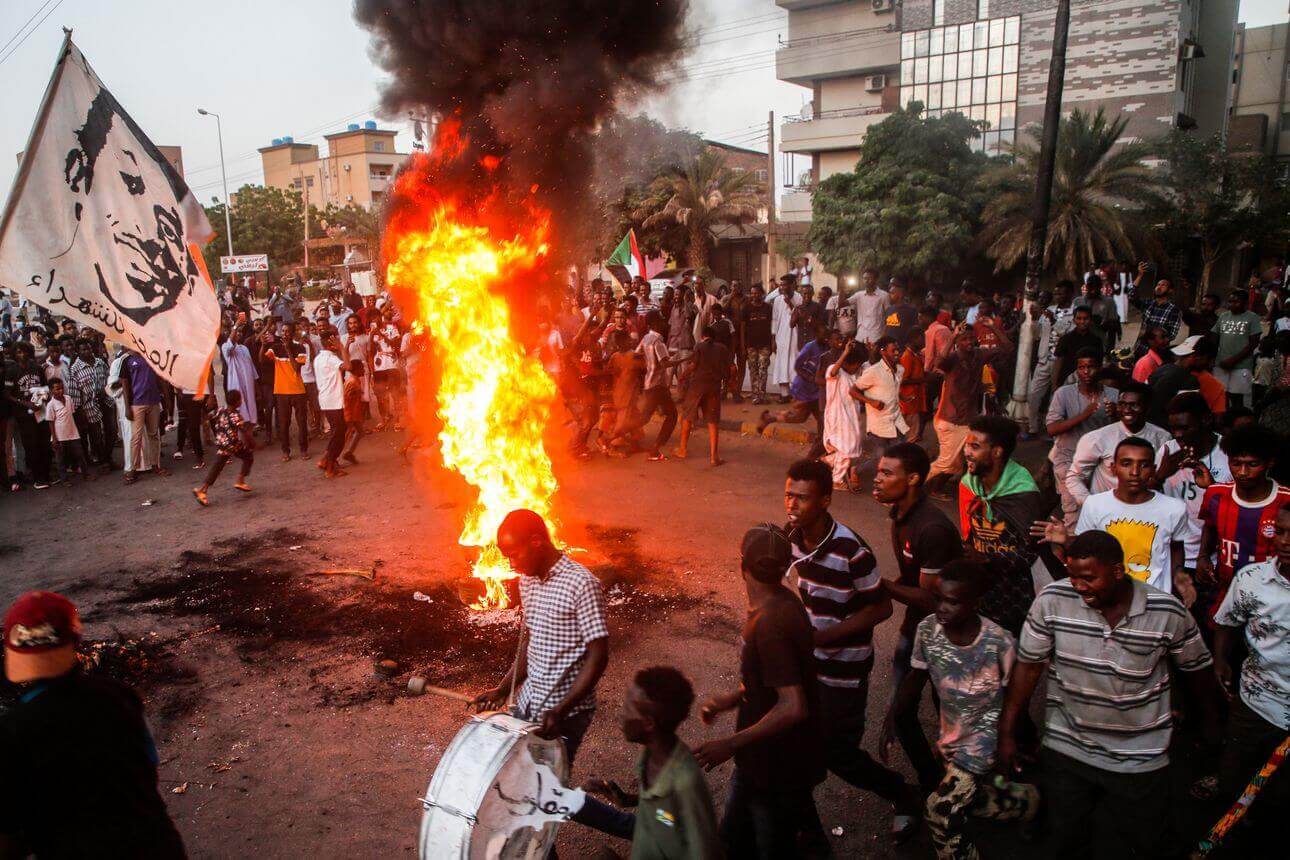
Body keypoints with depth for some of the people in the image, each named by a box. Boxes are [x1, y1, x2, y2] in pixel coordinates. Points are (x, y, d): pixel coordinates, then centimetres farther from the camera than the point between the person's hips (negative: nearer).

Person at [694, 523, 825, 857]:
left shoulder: (769, 623, -31)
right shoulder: (781, 602, -2)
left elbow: (793, 708, -33)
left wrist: (732, 744, -25)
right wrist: (732, 699, 6)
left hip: (779, 769, -9)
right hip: (761, 760, 9)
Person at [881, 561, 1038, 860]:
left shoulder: (999, 642, -26)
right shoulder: (927, 629, -15)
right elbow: (916, 677, -1)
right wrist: (892, 715, -11)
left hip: (986, 733, -5)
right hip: (951, 732, 6)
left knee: (941, 809, -15)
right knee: (963, 798, 24)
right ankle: (1028, 800, 49)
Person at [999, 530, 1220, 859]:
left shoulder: (1167, 612, -17)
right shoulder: (1052, 600, -17)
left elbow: (1197, 668, 2)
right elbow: (1028, 666, -8)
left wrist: (1210, 721, 16)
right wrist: (1007, 733, -5)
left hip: (1139, 758, -1)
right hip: (1065, 750, 1)